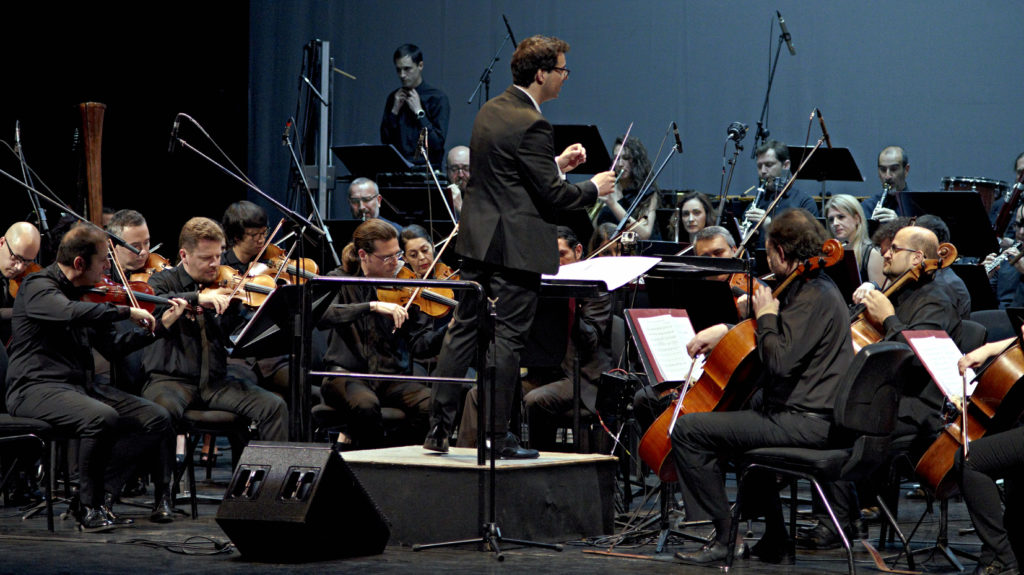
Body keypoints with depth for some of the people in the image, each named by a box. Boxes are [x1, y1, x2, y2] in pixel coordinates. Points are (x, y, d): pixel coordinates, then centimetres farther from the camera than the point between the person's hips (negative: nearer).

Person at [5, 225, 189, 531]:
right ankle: (90, 508, -19)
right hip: (36, 388, -9)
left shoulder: (83, 294, 17)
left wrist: (160, 326, 15)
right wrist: (126, 311, -25)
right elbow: (72, 313, -32)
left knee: (156, 418, -7)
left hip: (81, 386, 9)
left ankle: (102, 495, -12)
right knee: (102, 417, -35)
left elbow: (112, 343, 21)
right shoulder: (39, 287, -9)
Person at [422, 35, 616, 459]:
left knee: (463, 330, 11)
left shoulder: (490, 111, 10)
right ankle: (497, 437, 3)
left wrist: (557, 164, 19)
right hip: (516, 245, -9)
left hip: (479, 239, 9)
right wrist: (593, 188, -1)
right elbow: (551, 194, -17)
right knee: (507, 339, -1)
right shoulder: (531, 124, -18)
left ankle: (438, 430, 12)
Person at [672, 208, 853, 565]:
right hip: (818, 419, 11)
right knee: (741, 418, 39)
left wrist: (766, 317, -10)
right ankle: (775, 541, 33)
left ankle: (720, 537, -10)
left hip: (804, 423, -11)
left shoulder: (813, 298, -17)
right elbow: (785, 339, 30)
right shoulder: (816, 288, 15)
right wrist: (725, 331, 18)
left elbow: (780, 360, -27)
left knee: (688, 430, -13)